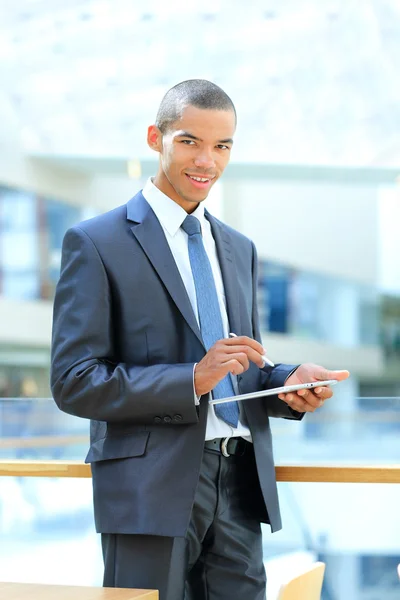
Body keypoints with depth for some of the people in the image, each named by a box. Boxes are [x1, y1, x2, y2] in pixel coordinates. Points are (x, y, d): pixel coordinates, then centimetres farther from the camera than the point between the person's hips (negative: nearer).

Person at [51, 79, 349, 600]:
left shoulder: (240, 250, 18)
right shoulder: (96, 243, -3)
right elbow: (73, 382, -10)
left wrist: (289, 382, 0)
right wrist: (191, 379, -19)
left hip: (241, 481, 6)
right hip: (152, 486, -5)